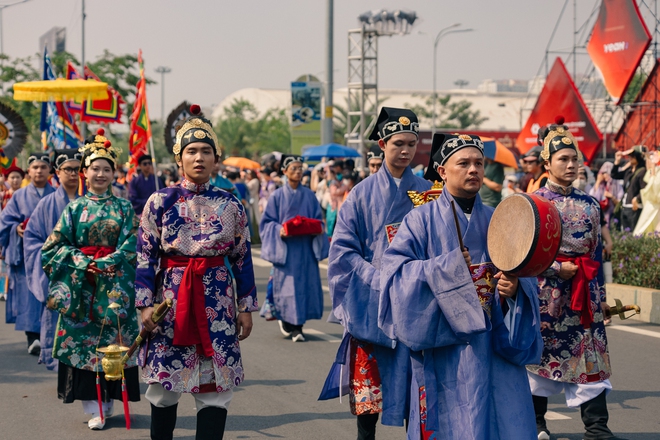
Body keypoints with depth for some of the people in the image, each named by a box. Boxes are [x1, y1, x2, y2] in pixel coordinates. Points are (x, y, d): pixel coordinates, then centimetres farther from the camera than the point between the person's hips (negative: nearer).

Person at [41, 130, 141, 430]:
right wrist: (85, 263, -11)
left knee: (114, 339, -1)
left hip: (115, 286, 0)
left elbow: (130, 246, -2)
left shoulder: (123, 208, 6)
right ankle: (93, 407, 0)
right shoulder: (74, 208, 7)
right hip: (81, 285, 0)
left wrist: (104, 264, -15)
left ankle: (110, 399, 11)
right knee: (84, 339, -4)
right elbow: (56, 246, 2)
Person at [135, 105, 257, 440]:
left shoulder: (231, 205, 4)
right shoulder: (160, 202, 0)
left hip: (217, 302, 1)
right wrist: (145, 304, -7)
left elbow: (243, 258, 8)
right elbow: (145, 257, -1)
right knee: (164, 386, 6)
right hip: (171, 297, -1)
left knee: (216, 386, 0)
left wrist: (246, 307, 6)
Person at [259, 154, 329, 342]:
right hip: (285, 248, -2)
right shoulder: (277, 196, 2)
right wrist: (279, 230, -17)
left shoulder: (309, 195, 9)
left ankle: (297, 326, 9)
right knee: (287, 284, -6)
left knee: (306, 283, -1)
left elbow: (318, 220, 13)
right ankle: (286, 321, 11)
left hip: (306, 249, 2)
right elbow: (267, 222, 2)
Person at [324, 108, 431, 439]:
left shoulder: (428, 193, 6)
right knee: (367, 384, 2)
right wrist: (380, 279, -13)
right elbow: (343, 251, -2)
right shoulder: (362, 194, 2)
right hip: (370, 304, -1)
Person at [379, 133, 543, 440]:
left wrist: (515, 288, -13)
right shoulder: (422, 220, 0)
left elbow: (525, 274, 9)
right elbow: (394, 272, -10)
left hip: (496, 349, 3)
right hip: (444, 351, -3)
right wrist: (445, 268, -18)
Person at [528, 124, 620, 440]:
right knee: (541, 353, 6)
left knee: (591, 354, -2)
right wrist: (559, 268, -13)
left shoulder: (590, 205, 9)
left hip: (584, 290, 3)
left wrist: (600, 293, 10)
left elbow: (596, 252, 12)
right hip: (546, 291, -3)